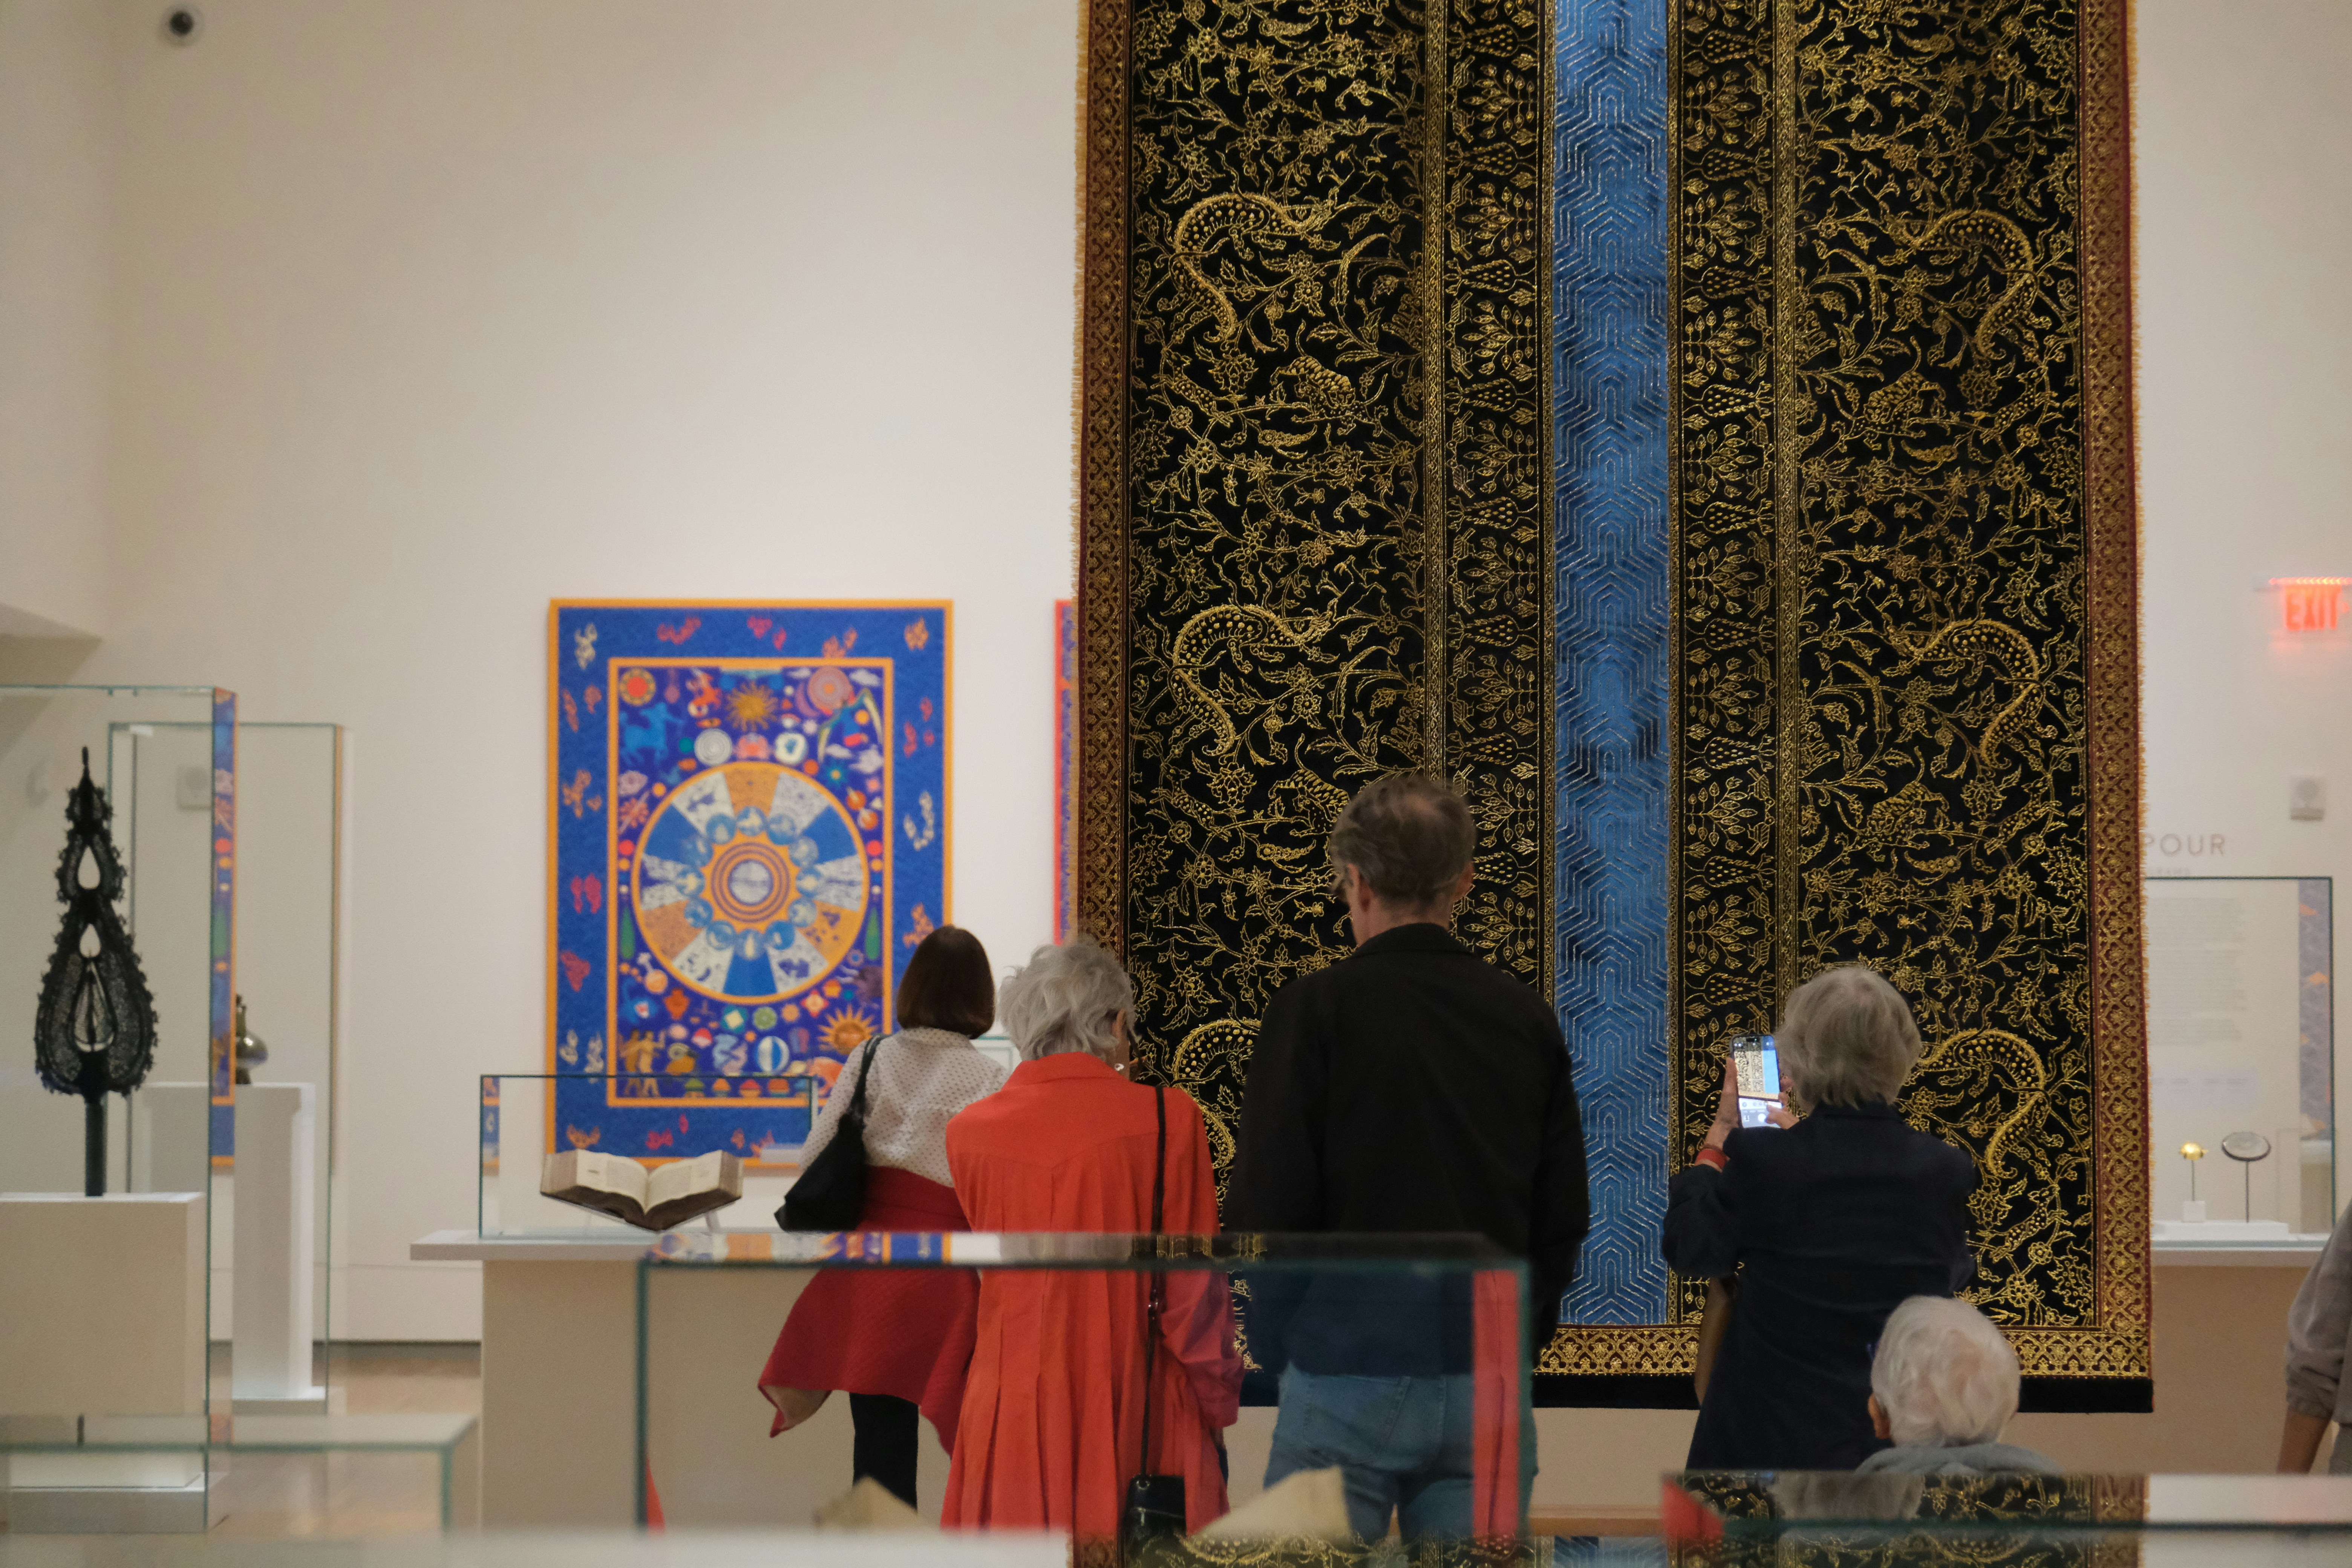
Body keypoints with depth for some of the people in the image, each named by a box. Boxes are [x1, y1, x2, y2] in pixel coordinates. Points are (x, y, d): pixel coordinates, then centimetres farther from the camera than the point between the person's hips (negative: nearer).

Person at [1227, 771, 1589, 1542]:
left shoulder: (1317, 1008, -7)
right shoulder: (1525, 1017, 6)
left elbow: (1267, 1209, -9)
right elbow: (1564, 1215, 9)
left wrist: (1278, 1349, 4)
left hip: (1348, 1371, -4)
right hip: (1489, 1381, 4)